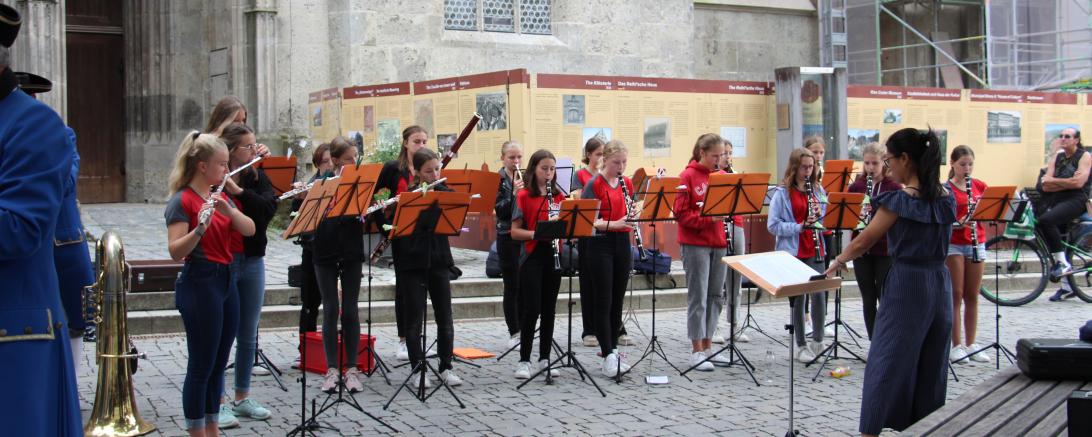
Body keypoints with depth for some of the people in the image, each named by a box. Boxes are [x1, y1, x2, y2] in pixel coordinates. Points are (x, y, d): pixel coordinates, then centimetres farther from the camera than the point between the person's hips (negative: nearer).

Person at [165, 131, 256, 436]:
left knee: (218, 364, 13)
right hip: (199, 284, -8)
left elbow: (250, 229, 2)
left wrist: (228, 210, -15)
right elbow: (175, 252, -19)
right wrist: (201, 227, -34)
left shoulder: (220, 195, 12)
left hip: (226, 280, 8)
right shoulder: (182, 201, -11)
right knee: (201, 366, -3)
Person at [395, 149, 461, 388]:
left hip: (439, 262, 2)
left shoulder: (445, 193, 4)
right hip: (412, 264, -2)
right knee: (414, 319, 2)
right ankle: (417, 369, 9)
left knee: (444, 317, 5)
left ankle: (446, 368, 14)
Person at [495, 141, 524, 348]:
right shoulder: (498, 180, -4)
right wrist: (514, 192, -25)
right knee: (512, 286, 0)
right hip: (508, 237, -4)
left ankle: (524, 329, 16)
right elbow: (499, 210, -12)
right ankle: (514, 333, 6)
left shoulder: (525, 177, 9)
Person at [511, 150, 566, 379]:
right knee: (531, 309, -7)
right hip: (532, 256, -4)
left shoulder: (559, 196, 8)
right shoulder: (524, 196, -3)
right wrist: (537, 233, -21)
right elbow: (514, 232, -7)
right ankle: (524, 360, 2)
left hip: (553, 255, 4)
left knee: (549, 309, 8)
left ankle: (545, 358, 15)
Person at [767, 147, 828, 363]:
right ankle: (801, 346, 13)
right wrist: (799, 227, -20)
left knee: (819, 294, -6)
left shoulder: (817, 189, 9)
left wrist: (820, 214, -7)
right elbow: (772, 225, -9)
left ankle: (817, 340, 12)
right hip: (792, 251, -3)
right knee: (797, 298, 3)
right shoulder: (782, 192, -4)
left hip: (814, 251, 3)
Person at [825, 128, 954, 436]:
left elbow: (864, 241, -9)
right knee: (932, 363, 13)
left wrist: (838, 261, 6)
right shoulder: (946, 198, 5)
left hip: (906, 285, -7)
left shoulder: (900, 199, -14)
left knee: (887, 362, -1)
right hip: (940, 283, 7)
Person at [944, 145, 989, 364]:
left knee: (972, 296, 7)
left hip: (976, 243, 4)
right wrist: (958, 223, -25)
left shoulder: (979, 186, 8)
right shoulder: (945, 189, -4)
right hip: (953, 244, -4)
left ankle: (971, 344, 14)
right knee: (956, 295, -2)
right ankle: (956, 345, 2)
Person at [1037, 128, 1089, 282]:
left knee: (1046, 219, -32)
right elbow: (1046, 186, 6)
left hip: (1075, 200, -7)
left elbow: (1078, 183, -15)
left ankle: (1062, 263, -24)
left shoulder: (1085, 156, 0)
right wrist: (1067, 183, -7)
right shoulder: (1058, 157, 17)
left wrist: (1053, 180, -4)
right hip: (1055, 200, 7)